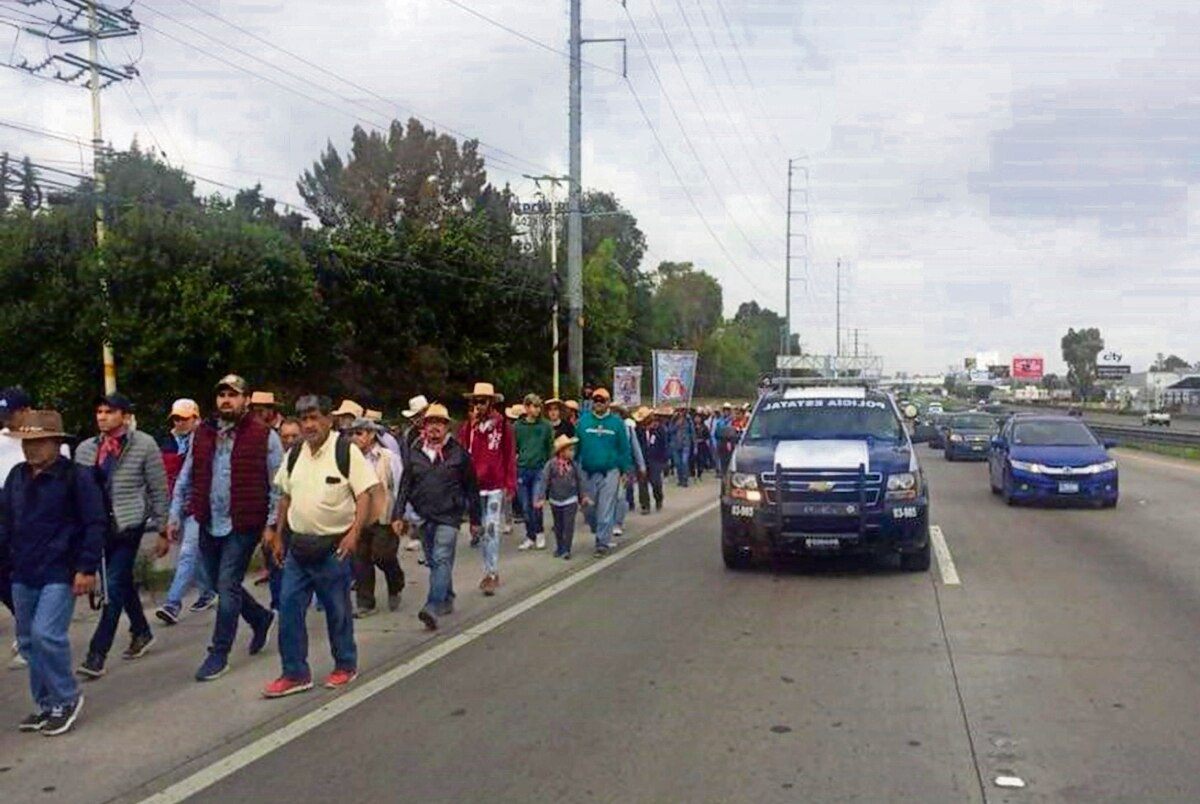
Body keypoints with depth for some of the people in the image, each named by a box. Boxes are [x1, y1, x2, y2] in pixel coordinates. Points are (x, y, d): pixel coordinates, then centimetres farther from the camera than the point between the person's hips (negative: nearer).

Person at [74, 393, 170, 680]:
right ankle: (141, 632, 35)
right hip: (98, 526, 5)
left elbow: (159, 491, -3)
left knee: (114, 586, -7)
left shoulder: (144, 445, -6)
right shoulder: (86, 449, 6)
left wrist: (162, 530, -2)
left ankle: (97, 654, -3)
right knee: (123, 583, 16)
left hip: (128, 526, -5)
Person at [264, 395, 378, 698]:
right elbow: (286, 497, 17)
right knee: (289, 609, 4)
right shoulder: (294, 454, 8)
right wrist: (277, 536, 15)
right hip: (299, 545, 6)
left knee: (337, 611, 6)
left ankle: (345, 666, 24)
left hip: (334, 546, -5)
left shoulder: (346, 451, -11)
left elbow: (364, 495, -13)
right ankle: (295, 674, 14)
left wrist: (354, 532, -24)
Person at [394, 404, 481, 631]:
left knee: (441, 559, -15)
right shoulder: (414, 452, 6)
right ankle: (447, 600, 30)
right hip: (423, 516, 4)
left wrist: (475, 519, 5)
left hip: (449, 516, -4)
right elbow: (405, 485, 8)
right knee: (433, 561, 13)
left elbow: (471, 487, 3)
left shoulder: (458, 452, -2)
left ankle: (433, 607, -23)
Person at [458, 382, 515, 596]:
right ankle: (491, 571, 24)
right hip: (474, 486, 3)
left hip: (495, 485, -3)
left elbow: (510, 456, -3)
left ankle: (492, 574, -2)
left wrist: (510, 484, -5)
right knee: (481, 530, 12)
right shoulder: (468, 426, 3)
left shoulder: (503, 425, -3)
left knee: (492, 529, -7)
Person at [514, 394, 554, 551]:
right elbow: (513, 449, 9)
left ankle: (539, 533, 11)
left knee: (536, 504, -9)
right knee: (526, 507, 5)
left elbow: (551, 448, 6)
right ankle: (530, 537, 17)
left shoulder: (546, 425, 1)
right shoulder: (518, 426, 4)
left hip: (540, 469, -2)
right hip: (522, 469, 2)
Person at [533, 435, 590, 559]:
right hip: (555, 501, 0)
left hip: (570, 500, 0)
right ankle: (559, 548, 26)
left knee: (569, 526, -5)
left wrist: (583, 497, 12)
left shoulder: (573, 465, -4)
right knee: (558, 526, 12)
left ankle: (566, 550, 1)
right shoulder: (551, 465, -11)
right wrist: (541, 498, -15)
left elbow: (580, 481, 7)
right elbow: (544, 481, -11)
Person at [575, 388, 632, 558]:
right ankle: (601, 534, 35)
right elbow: (576, 446, 4)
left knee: (606, 511, -2)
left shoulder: (616, 422, -1)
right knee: (588, 509, 10)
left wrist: (625, 471, 0)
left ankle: (603, 543, 8)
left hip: (610, 473, -2)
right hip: (588, 472, 2)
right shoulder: (583, 421, 1)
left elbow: (624, 448, 1)